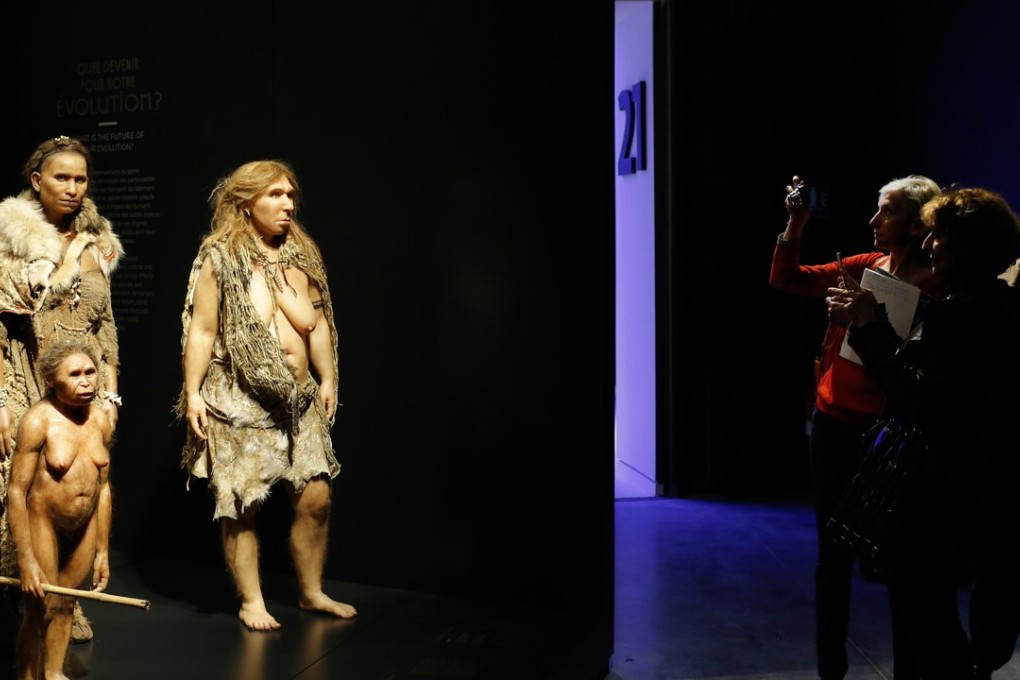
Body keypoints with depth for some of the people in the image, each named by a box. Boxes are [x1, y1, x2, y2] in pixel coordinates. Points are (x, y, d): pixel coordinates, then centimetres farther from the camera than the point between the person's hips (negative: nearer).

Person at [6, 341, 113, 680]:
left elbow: (103, 487, 6)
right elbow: (16, 492, -19)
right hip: (42, 523, -5)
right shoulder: (38, 421, -19)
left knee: (66, 604, 16)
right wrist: (26, 560, -21)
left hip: (85, 526, 5)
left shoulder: (101, 420, -1)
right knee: (39, 612, 2)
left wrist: (102, 550, 10)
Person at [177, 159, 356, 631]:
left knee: (316, 498, 6)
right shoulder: (219, 258, -6)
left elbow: (318, 323, 14)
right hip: (240, 401, -5)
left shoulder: (302, 255, 10)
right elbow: (201, 330, -8)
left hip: (299, 398, 5)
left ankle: (312, 592, 24)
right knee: (242, 505, 2)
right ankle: (251, 601, 18)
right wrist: (193, 392, -12)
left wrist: (327, 379, 10)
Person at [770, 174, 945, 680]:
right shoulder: (864, 266, 6)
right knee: (833, 554, 14)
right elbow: (786, 279, 9)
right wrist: (796, 223, -1)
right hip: (833, 424, 6)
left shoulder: (936, 287, -10)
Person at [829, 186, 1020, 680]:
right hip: (979, 486, 10)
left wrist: (872, 327, -21)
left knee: (921, 600, -1)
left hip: (946, 491, -10)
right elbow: (921, 376, 12)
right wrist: (869, 326, 9)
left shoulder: (972, 312, -19)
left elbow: (920, 401, -22)